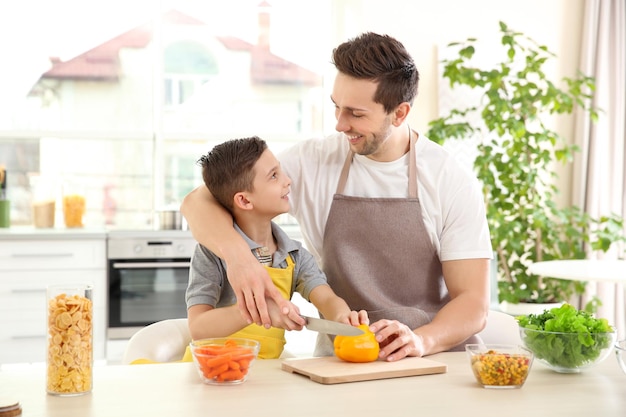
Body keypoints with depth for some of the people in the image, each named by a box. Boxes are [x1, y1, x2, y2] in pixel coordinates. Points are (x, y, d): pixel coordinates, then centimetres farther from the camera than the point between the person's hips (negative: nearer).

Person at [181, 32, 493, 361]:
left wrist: (421, 340, -27)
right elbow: (198, 202, -3)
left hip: (436, 357, 0)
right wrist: (238, 257, -24)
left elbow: (473, 303, -6)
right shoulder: (311, 162, -1)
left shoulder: (454, 183, -5)